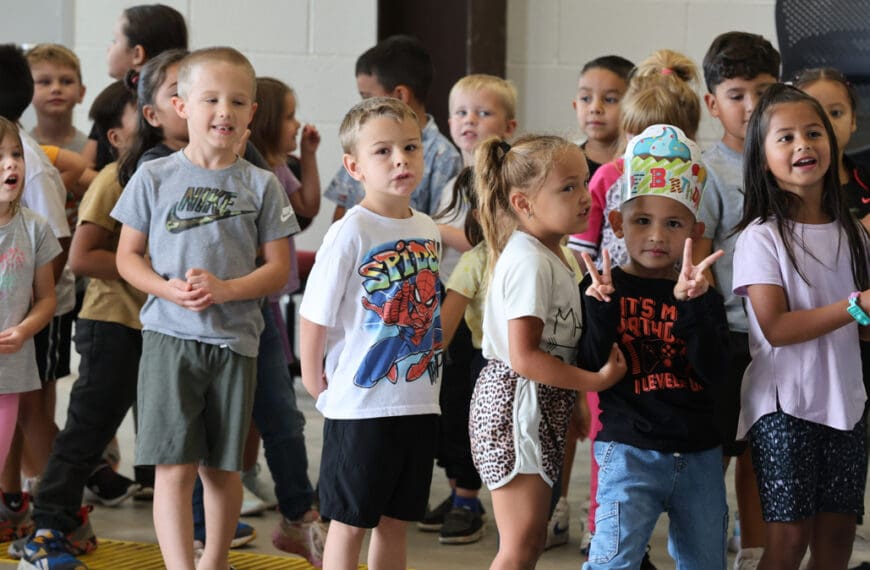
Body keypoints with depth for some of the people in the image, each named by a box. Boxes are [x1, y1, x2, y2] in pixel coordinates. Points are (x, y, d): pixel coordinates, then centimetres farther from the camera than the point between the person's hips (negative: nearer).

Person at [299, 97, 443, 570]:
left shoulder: (427, 229, 5)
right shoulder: (351, 233, -14)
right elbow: (314, 316, -12)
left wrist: (427, 378, 11)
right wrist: (316, 383, -6)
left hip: (418, 402, 6)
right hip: (361, 404, -6)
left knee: (395, 520, 14)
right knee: (349, 522, 3)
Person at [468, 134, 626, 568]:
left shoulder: (549, 256, 12)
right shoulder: (531, 263, -19)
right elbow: (524, 357, -24)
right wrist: (597, 380, -19)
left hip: (543, 406, 10)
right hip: (516, 406, -10)